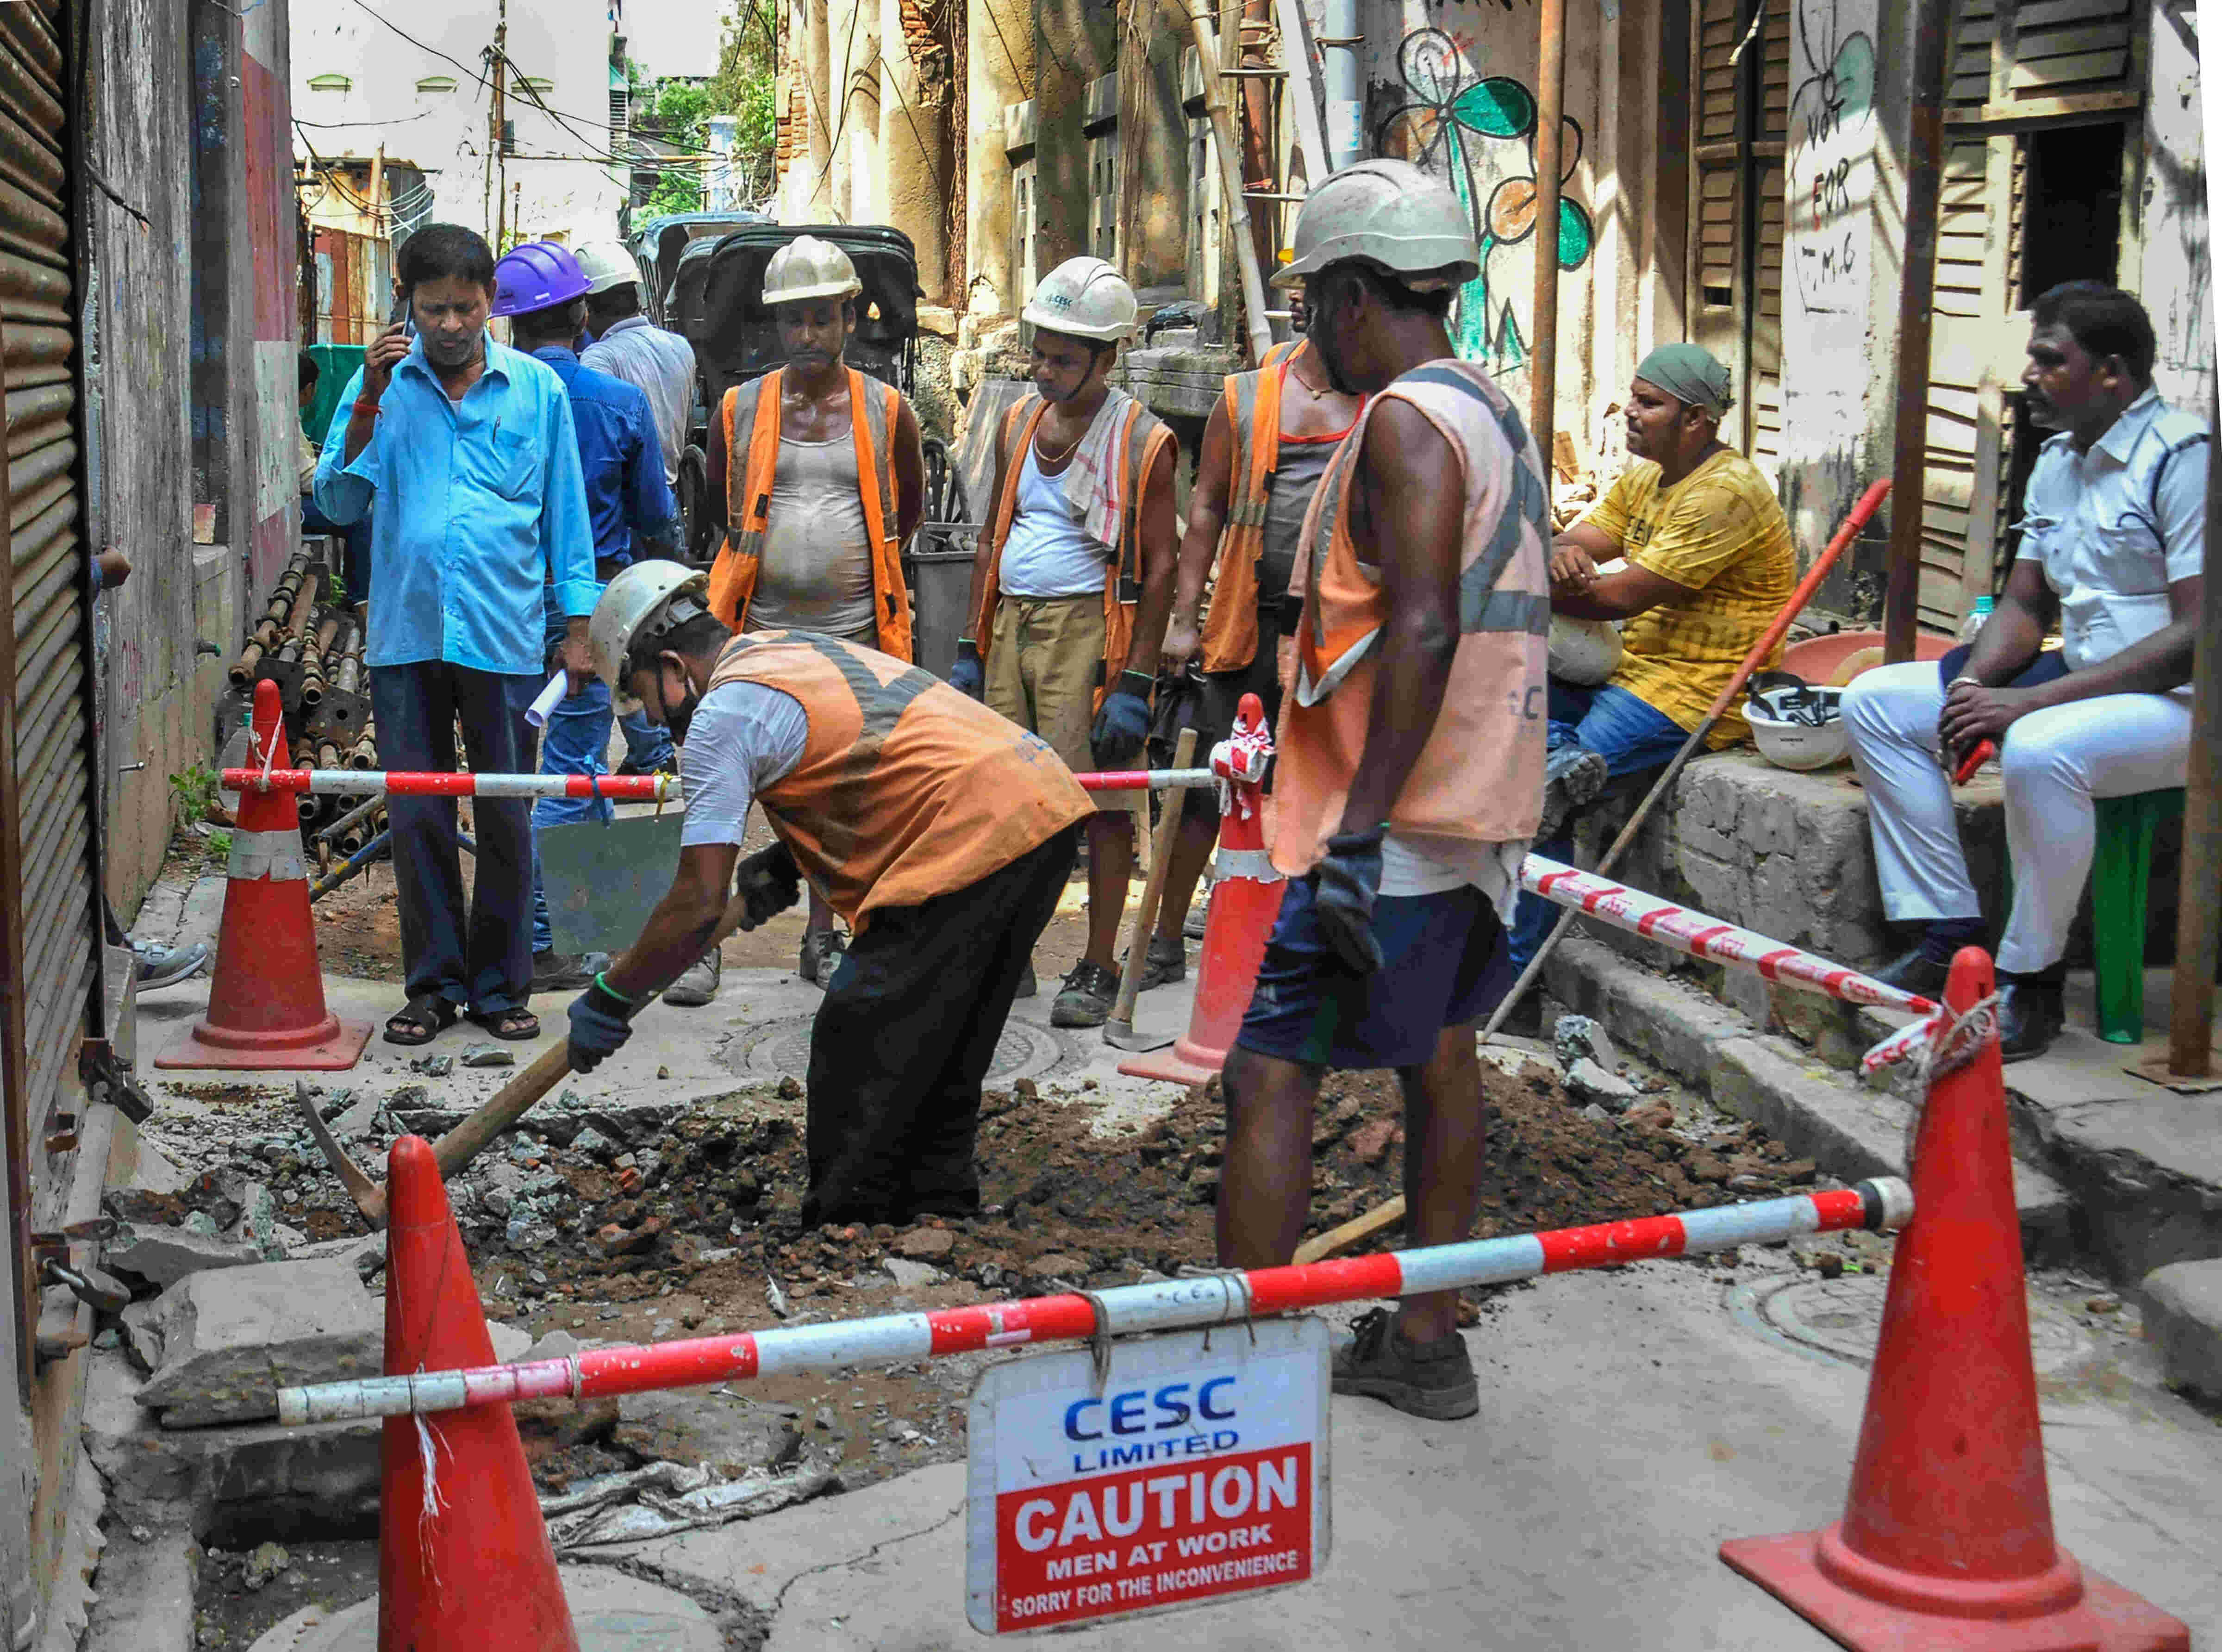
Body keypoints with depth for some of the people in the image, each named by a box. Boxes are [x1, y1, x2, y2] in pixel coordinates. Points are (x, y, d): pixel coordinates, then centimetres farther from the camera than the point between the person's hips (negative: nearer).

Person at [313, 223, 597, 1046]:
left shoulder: (538, 389, 5)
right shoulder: (383, 382, 6)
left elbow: (566, 515, 8)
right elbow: (338, 502, 0)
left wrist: (578, 629, 5)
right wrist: (367, 405, -12)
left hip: (505, 638, -1)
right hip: (405, 635, 1)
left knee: (506, 818, 5)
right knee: (416, 817, 5)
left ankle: (501, 986, 16)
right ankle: (435, 984, 17)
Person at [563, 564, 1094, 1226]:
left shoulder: (721, 716, -6)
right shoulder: (780, 648, 22)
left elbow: (698, 905, -7)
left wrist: (609, 998, 4)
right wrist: (786, 861, 24)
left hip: (975, 836, -10)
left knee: (859, 1044, -1)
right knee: (943, 1038, 20)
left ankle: (847, 1228, 5)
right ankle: (938, 1201, 29)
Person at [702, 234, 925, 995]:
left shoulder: (887, 411, 4)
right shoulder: (740, 409, 4)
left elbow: (909, 509, 18)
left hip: (853, 631, 1)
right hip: (759, 629, 0)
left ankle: (822, 937, 22)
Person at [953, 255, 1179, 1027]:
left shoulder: (1141, 441, -6)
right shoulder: (1019, 421, 13)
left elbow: (1162, 566, -8)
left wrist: (1135, 683, -14)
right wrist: (970, 647, 14)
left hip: (1089, 628, -6)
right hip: (1012, 624, 6)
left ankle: (1098, 970, 6)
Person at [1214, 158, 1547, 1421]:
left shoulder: (1406, 420, -15)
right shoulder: (1496, 411, 14)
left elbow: (1423, 631, -25)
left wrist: (1363, 830, -27)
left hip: (1393, 823, -10)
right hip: (1481, 806, 10)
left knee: (1269, 1076, -6)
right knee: (1438, 1054, 16)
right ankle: (1426, 1341, 26)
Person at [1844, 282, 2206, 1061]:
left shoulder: (2184, 456, -17)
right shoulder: (2057, 458, 11)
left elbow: (2199, 635, -24)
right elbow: (2025, 603, 15)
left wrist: (2029, 702, -27)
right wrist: (1975, 684, -9)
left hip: (2184, 699, -9)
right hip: (2081, 679, 9)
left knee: (2041, 749, -39)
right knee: (1873, 700, 0)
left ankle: (2031, 982, -19)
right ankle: (1951, 935, -1)